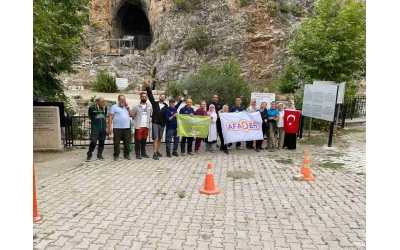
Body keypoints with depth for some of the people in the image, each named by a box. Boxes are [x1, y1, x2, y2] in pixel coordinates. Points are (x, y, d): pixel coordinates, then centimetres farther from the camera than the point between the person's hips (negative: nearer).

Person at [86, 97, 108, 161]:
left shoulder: (105, 108, 2)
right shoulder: (92, 107, -10)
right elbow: (90, 116, 7)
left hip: (103, 128, 4)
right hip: (95, 128, -4)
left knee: (101, 142, 10)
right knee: (93, 142, -8)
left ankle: (99, 154, 23)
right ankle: (89, 155, 4)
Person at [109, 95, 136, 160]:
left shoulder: (127, 107, 15)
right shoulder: (114, 107, 3)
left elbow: (133, 114, 4)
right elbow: (110, 117, -2)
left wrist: (127, 107, -2)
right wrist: (110, 128, -9)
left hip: (126, 128, 3)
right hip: (117, 128, -3)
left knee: (127, 142, 6)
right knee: (116, 142, 2)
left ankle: (126, 154, 17)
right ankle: (116, 155, 12)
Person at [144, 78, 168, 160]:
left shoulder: (166, 106, 7)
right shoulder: (155, 103, 5)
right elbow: (150, 95, -2)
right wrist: (147, 86, -9)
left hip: (162, 124, 3)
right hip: (155, 123, -2)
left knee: (159, 139, 11)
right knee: (156, 138, -10)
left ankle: (157, 151, 25)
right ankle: (155, 154, -9)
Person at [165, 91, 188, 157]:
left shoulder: (175, 108, 8)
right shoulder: (167, 110, -7)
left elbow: (180, 101, 14)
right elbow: (167, 119, -13)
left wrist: (184, 95, 16)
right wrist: (173, 116, -21)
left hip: (176, 127, 6)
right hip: (170, 128, -6)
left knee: (176, 140, 10)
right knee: (168, 140, 1)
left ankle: (175, 151, 21)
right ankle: (168, 152, 9)